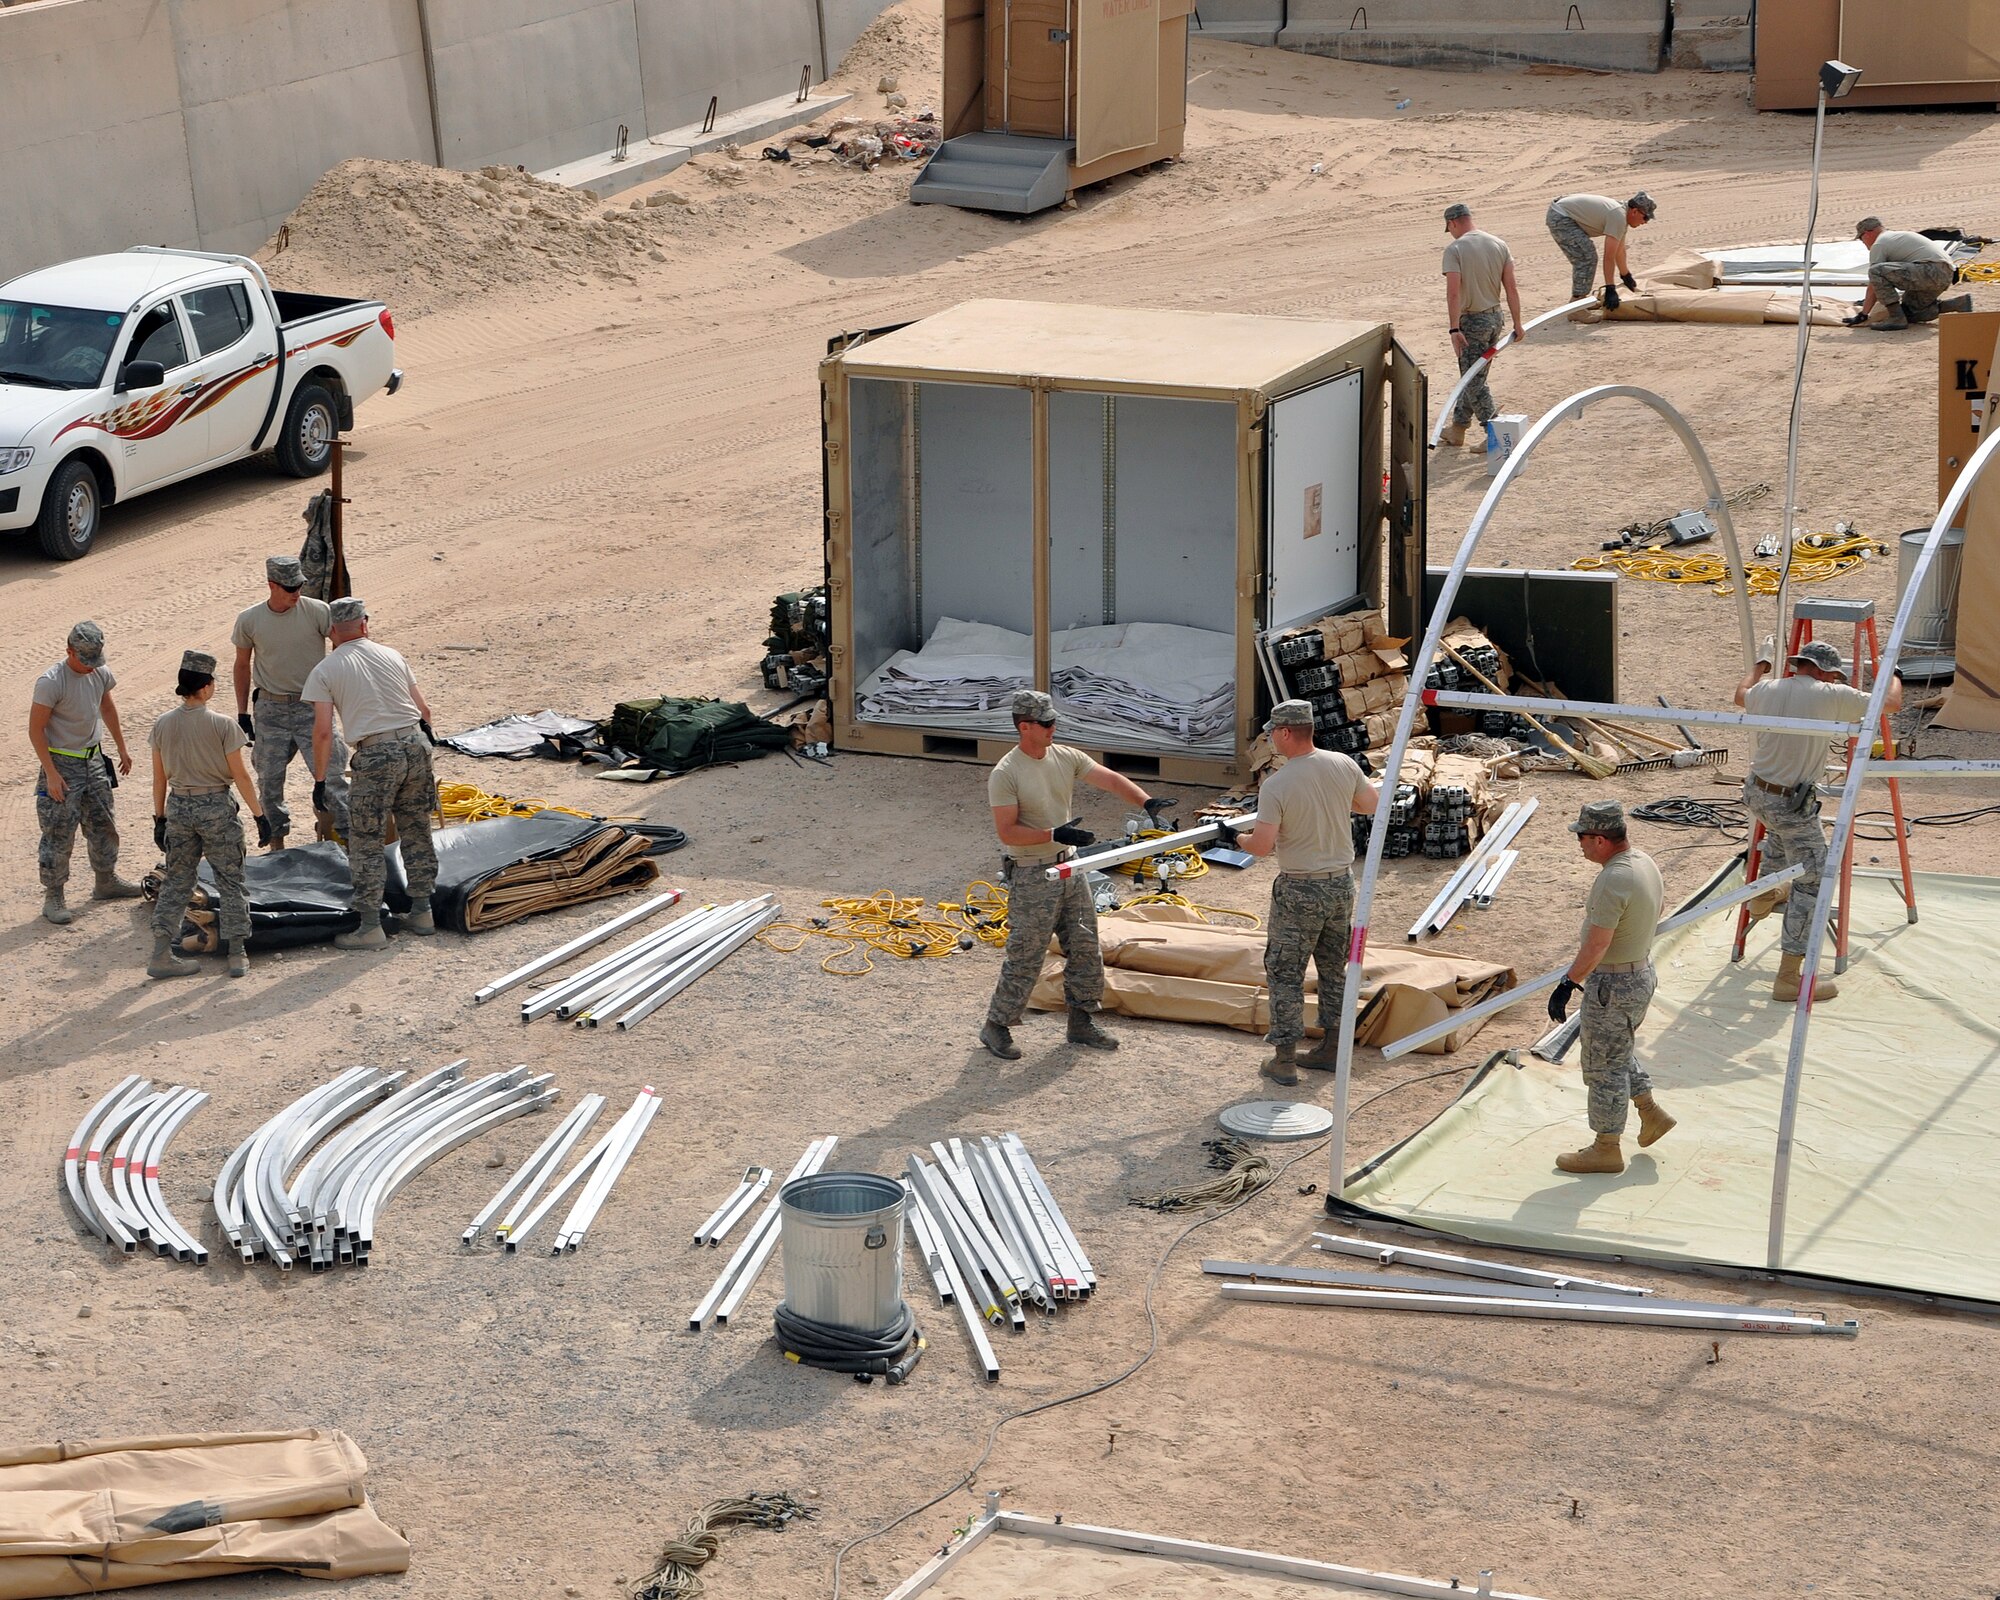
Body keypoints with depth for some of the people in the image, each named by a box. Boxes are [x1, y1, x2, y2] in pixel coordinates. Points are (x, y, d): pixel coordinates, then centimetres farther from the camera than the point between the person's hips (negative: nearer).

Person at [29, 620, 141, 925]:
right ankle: (53, 898, 5)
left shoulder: (100, 673, -1)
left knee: (103, 826, 18)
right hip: (63, 765, -7)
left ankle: (106, 882, 35)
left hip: (94, 760, 7)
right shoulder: (51, 682, -22)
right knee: (59, 834, -4)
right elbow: (36, 729, -18)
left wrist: (122, 748, 22)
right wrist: (51, 774, -21)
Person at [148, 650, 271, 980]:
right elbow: (240, 774, -10)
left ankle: (161, 955, 8)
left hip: (179, 807, 4)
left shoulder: (163, 726, 0)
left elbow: (159, 779, 6)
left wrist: (160, 818, 16)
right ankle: (238, 954, 9)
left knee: (176, 881, 12)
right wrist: (260, 815, -3)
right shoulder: (221, 724, -12)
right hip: (216, 807, -4)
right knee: (230, 881, 7)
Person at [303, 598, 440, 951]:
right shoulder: (390, 655, 13)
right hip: (415, 746, 5)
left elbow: (323, 731, -6)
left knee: (366, 844, 3)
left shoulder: (324, 672, 2)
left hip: (375, 756, -5)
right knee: (417, 833, 17)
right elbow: (424, 709, 15)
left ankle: (370, 927, 3)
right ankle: (422, 912, 25)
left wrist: (319, 780, 1)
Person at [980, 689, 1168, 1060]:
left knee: (1085, 949, 12)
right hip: (1033, 877, -7)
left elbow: (1110, 779, 1)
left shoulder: (1066, 757, 4)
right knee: (1024, 957, -3)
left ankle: (1081, 1022, 24)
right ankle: (996, 1026, 10)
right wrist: (1054, 835, -27)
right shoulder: (1005, 775, -16)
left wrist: (1146, 801, -15)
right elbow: (1007, 832, -19)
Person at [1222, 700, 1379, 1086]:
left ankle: (1284, 1059, 7)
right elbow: (1371, 805, 12)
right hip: (1341, 884, 6)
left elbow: (1262, 846, -21)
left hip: (1299, 891, -6)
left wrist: (1235, 837, 0)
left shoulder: (1276, 786, -20)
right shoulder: (1342, 766, -4)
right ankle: (1332, 1047, 28)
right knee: (1334, 968, 19)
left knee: (1285, 974, 5)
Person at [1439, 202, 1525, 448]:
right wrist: (1517, 324, 7)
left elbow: (1454, 292, -21)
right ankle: (1457, 428, 29)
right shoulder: (1499, 245, 5)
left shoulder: (1454, 249, -13)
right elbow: (1511, 288, 3)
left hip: (1472, 320, -7)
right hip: (1495, 317, 7)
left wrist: (1455, 329, -22)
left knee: (1474, 382, 1)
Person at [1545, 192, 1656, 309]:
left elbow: (1620, 251, 25)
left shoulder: (1621, 213, 10)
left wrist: (1626, 277, 35)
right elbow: (1609, 257, -24)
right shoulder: (1618, 218, -21)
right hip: (1560, 217, -11)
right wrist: (1610, 289, -22)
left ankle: (1577, 300, 24)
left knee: (1583, 259, 17)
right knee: (1587, 258, -14)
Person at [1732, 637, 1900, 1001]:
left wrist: (1763, 663, 45)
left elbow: (1741, 695, 29)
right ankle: (1790, 978, -4)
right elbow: (1892, 702, -2)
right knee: (1811, 882, -1)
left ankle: (1765, 895, 55)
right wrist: (1892, 675, 20)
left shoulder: (1767, 690, 3)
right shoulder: (1831, 696, -12)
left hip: (1755, 793, 7)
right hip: (1793, 803, -7)